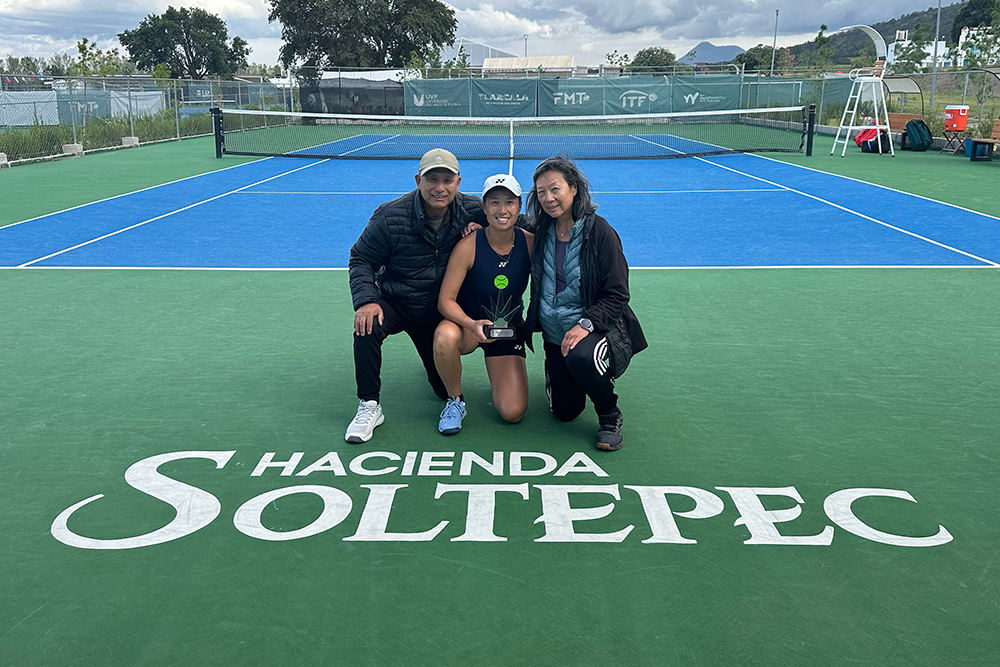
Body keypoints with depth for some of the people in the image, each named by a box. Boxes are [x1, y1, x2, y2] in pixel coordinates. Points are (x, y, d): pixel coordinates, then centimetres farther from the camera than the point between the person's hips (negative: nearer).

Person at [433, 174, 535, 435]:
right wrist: (473, 324, -36)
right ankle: (455, 400, -10)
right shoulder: (468, 245, -20)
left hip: (509, 328, 2)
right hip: (468, 323, -2)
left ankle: (500, 377, 27)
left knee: (513, 413, -11)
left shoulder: (530, 243, -12)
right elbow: (445, 300, -19)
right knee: (445, 336, -40)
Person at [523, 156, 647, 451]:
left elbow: (617, 294, -14)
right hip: (555, 336, 5)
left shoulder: (599, 231, -13)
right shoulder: (541, 233, 1)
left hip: (599, 328, -5)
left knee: (580, 357, -39)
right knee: (565, 411, 5)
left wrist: (586, 323, -27)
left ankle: (610, 416, -10)